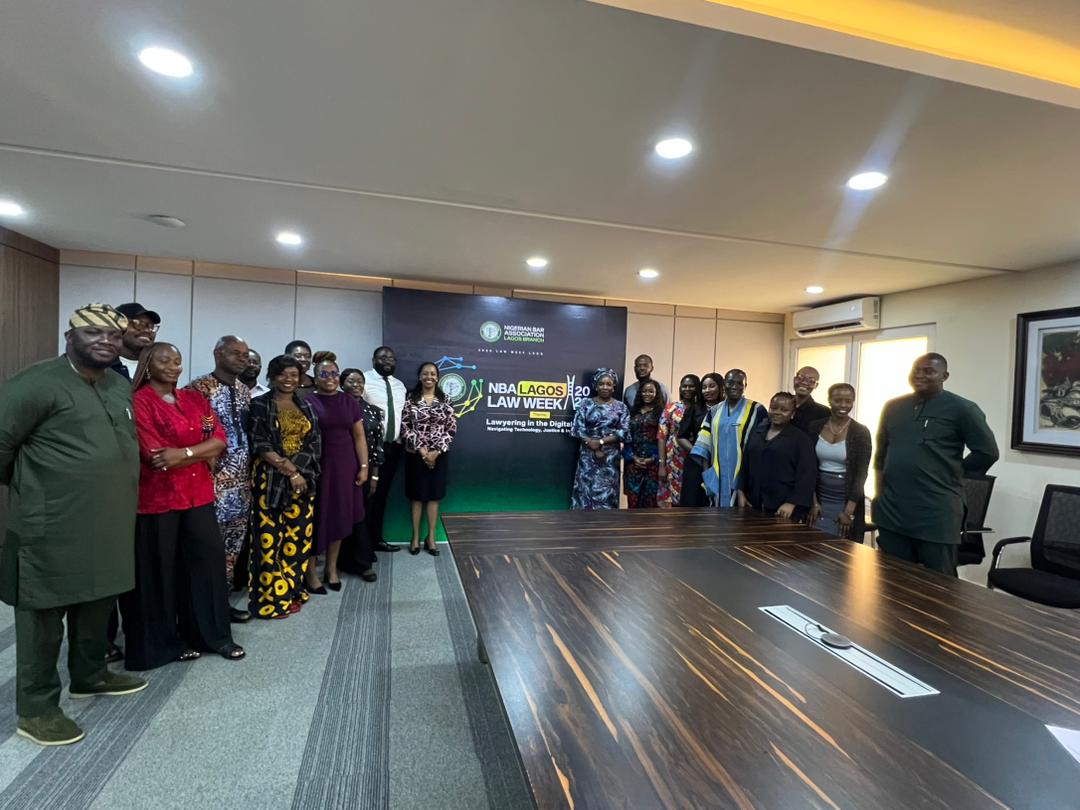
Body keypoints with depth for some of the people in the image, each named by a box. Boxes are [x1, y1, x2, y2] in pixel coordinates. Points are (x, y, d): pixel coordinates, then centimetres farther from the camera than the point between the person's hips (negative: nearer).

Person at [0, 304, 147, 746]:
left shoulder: (120, 387, 10)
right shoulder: (37, 384, -15)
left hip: (107, 525, 7)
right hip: (53, 529, -7)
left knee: (97, 606, 21)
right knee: (44, 618, 8)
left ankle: (89, 675, 40)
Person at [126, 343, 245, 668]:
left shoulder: (194, 399, 11)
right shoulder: (139, 401, -8)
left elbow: (219, 440, 1)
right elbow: (153, 454, -17)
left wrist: (184, 453, -15)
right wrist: (203, 454, -9)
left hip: (198, 494, 5)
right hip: (157, 497, -5)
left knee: (208, 559, 9)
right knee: (159, 570, 7)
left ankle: (213, 634, 22)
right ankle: (162, 641, 24)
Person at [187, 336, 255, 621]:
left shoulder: (246, 391, 12)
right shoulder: (199, 388, -10)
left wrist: (252, 472, 14)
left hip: (242, 480, 7)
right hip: (213, 478, -7)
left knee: (234, 543, 13)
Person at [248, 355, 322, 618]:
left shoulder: (306, 406, 12)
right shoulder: (259, 405, -1)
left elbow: (315, 443, 6)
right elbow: (259, 445, -9)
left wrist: (296, 466, -11)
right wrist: (289, 471, -14)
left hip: (303, 478, 4)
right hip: (271, 479, -4)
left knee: (298, 536, 7)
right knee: (270, 539, -3)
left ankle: (290, 592, 20)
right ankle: (270, 598, 9)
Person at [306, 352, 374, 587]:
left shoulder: (349, 402, 7)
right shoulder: (307, 403, -2)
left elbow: (359, 436, 7)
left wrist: (364, 466, 2)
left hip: (345, 467, 3)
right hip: (317, 467, -3)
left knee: (339, 517, 9)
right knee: (316, 518, 4)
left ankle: (332, 568, 24)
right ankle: (310, 570, 18)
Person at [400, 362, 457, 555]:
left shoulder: (444, 400, 3)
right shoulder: (411, 398, -1)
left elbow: (451, 428, 0)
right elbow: (404, 426, -5)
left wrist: (437, 451, -10)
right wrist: (420, 448, -13)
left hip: (438, 454, 1)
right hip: (415, 453, -1)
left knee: (434, 495, 7)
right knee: (417, 495, 6)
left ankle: (431, 538, 17)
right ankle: (415, 537, 17)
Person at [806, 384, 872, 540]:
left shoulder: (861, 432, -6)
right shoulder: (815, 427, 1)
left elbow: (861, 473, -8)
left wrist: (849, 511, -12)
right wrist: (814, 502, -2)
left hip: (847, 501, -2)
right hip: (819, 499, 2)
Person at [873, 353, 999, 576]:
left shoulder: (961, 409, -5)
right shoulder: (893, 407, 11)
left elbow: (987, 452, -2)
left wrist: (953, 474, -1)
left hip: (937, 516, -4)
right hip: (891, 513, 5)